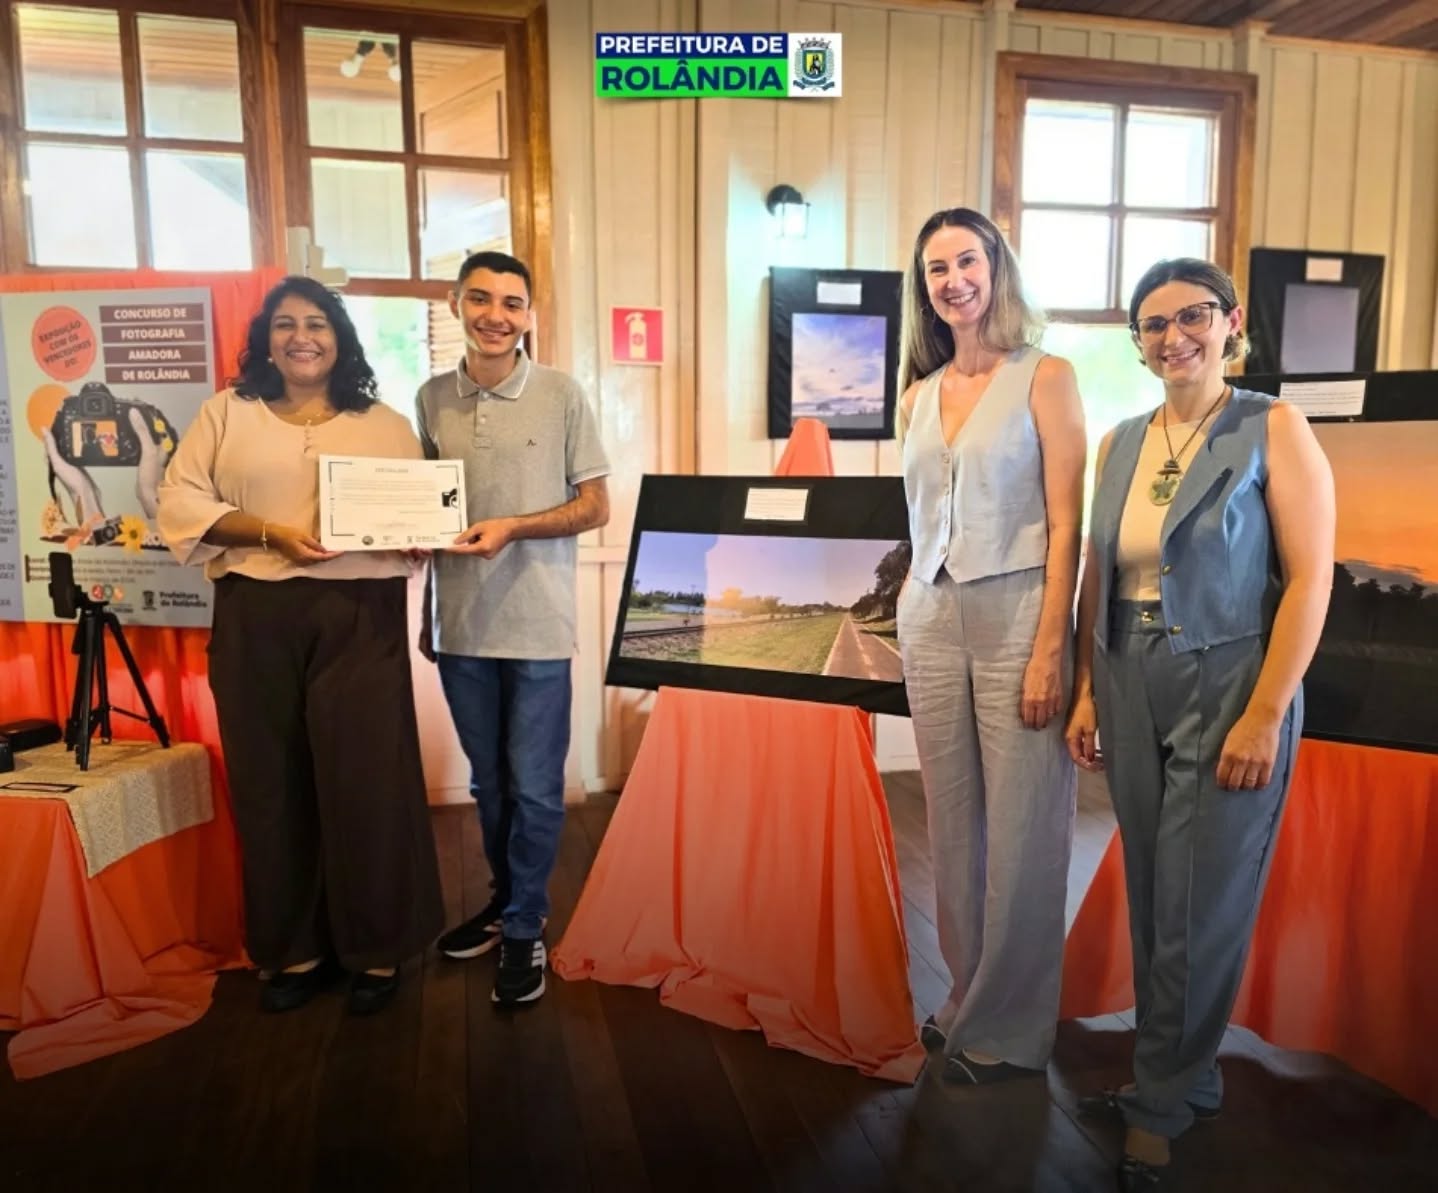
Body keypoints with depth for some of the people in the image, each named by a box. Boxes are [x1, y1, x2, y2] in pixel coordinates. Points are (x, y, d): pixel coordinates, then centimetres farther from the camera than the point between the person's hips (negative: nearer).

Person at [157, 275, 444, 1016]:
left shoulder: (386, 424, 11)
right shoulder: (227, 411, 12)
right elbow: (179, 499, 3)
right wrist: (268, 532, -12)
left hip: (361, 618, -1)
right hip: (256, 618, 1)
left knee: (367, 779, -2)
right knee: (273, 783, 6)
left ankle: (378, 949, 14)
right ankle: (296, 949, 21)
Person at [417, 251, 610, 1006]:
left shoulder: (562, 395, -4)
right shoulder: (432, 398, 5)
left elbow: (595, 507, -3)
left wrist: (512, 528, -19)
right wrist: (424, 615, 13)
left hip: (537, 627, -3)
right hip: (460, 626, 4)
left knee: (534, 789, 5)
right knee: (488, 784, 17)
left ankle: (524, 929, 22)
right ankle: (506, 900, 37)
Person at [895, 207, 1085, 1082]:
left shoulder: (1045, 378, -2)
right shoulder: (920, 393, 13)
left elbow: (1065, 523, -8)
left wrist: (1050, 649, -14)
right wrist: (909, 614, 11)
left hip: (1016, 614, -5)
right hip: (931, 618, 5)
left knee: (1021, 829, 2)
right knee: (953, 822, 12)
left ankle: (1011, 1027, 20)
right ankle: (969, 997, 30)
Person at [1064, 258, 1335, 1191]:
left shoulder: (1273, 429, -6)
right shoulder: (1121, 442, 9)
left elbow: (1310, 577, -11)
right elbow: (1098, 576, 9)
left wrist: (1265, 714, -16)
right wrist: (1088, 693, 5)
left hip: (1229, 692, -5)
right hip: (1133, 693, 5)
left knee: (1200, 909, 5)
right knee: (1153, 900, 14)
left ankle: (1163, 1103, 24)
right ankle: (1184, 1079, 33)